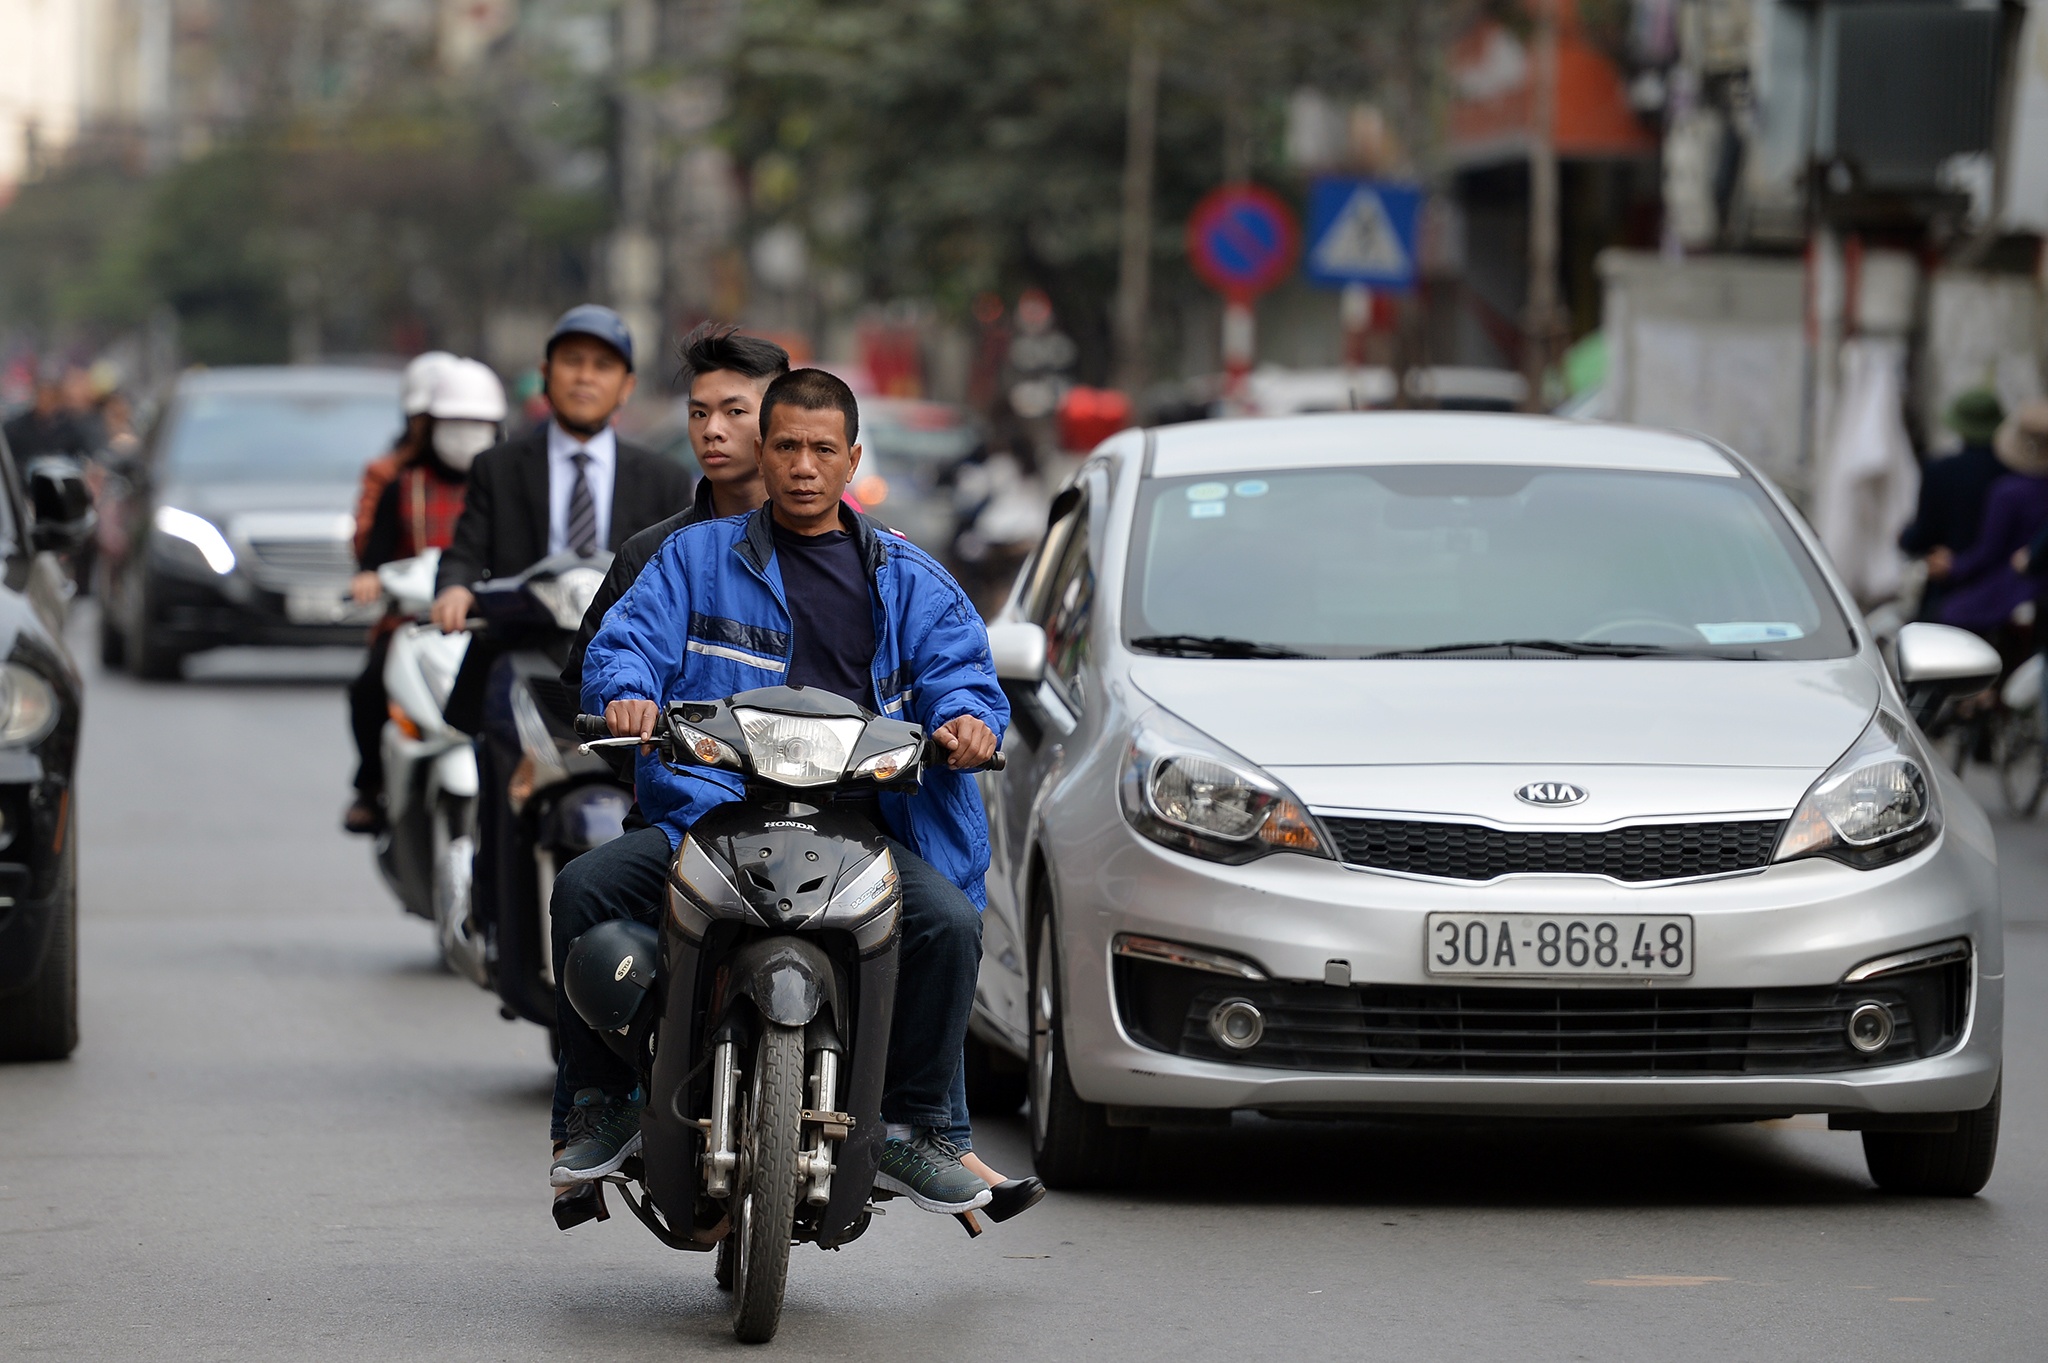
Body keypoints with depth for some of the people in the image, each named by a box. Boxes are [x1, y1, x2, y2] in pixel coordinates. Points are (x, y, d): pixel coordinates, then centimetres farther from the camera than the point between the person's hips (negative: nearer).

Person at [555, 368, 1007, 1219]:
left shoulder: (910, 581, 18)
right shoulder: (695, 559, 16)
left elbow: (960, 666, 8)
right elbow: (624, 644, 6)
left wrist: (966, 716, -16)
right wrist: (625, 696, -18)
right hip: (707, 816, 0)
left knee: (948, 921, -27)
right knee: (583, 892, -23)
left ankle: (911, 1130, -11)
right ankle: (602, 1105, -7)